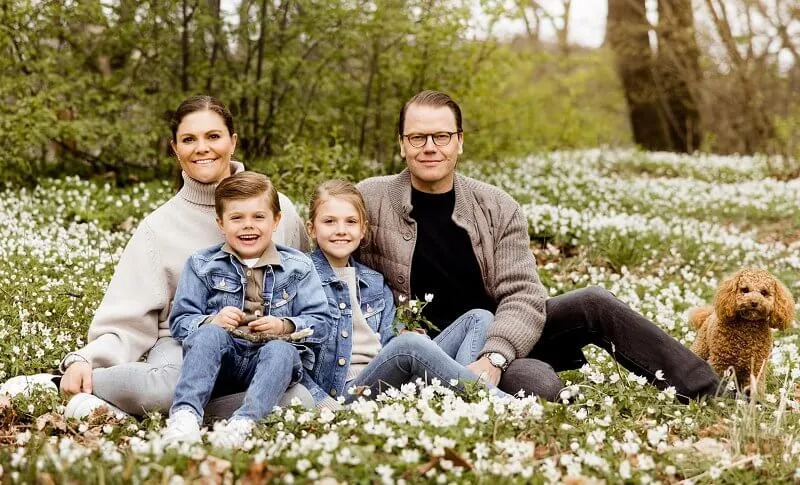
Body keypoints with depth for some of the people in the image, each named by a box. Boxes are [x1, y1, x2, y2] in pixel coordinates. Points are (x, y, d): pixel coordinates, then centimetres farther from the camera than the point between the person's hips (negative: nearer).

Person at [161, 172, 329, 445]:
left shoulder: (297, 267, 10)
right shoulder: (202, 265, 12)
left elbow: (319, 323, 4)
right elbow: (180, 322, 5)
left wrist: (285, 326, -15)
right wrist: (212, 321, -15)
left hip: (271, 361, 0)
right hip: (219, 363, 0)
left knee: (281, 351, -33)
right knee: (209, 335, -31)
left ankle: (244, 421, -52)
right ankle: (185, 413, -48)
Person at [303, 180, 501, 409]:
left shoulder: (376, 284, 24)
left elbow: (389, 344, 17)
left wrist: (408, 338, -7)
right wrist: (325, 404, -17)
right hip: (346, 390, -7)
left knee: (479, 319, -2)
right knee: (408, 345, -37)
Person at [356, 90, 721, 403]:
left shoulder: (497, 208, -3)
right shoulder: (369, 202, -9)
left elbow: (523, 295, -11)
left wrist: (493, 357, -31)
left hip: (501, 340, 4)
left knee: (593, 305, -13)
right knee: (537, 383, -33)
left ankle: (711, 396, -6)